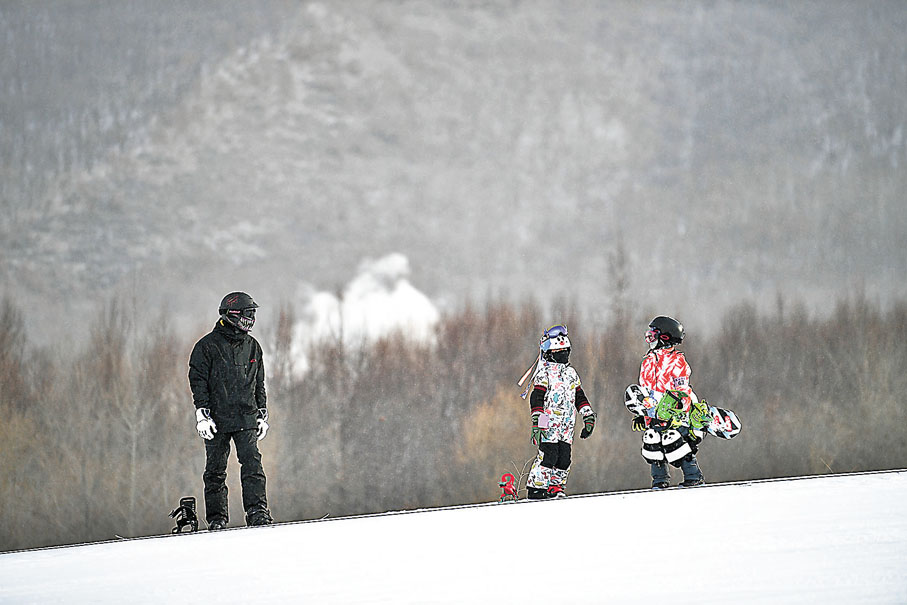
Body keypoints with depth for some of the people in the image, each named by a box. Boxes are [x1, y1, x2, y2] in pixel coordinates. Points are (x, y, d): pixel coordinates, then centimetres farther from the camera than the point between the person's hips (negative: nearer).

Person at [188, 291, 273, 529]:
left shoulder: (252, 346, 13)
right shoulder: (208, 345, -2)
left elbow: (259, 384, 20)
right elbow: (198, 381, -4)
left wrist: (262, 415, 16)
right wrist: (202, 413, -11)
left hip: (246, 418, 3)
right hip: (217, 418, -3)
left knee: (252, 462, -12)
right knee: (216, 469, 2)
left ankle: (257, 511, -15)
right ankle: (216, 517, 9)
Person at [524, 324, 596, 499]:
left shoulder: (571, 373, 18)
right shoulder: (544, 373, -4)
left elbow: (579, 396, 25)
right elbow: (536, 398, -10)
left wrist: (588, 417, 16)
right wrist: (537, 423, -18)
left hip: (567, 426, 7)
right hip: (549, 424, -7)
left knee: (564, 457, -1)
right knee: (549, 455, -16)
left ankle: (556, 486, 9)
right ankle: (536, 487, -9)